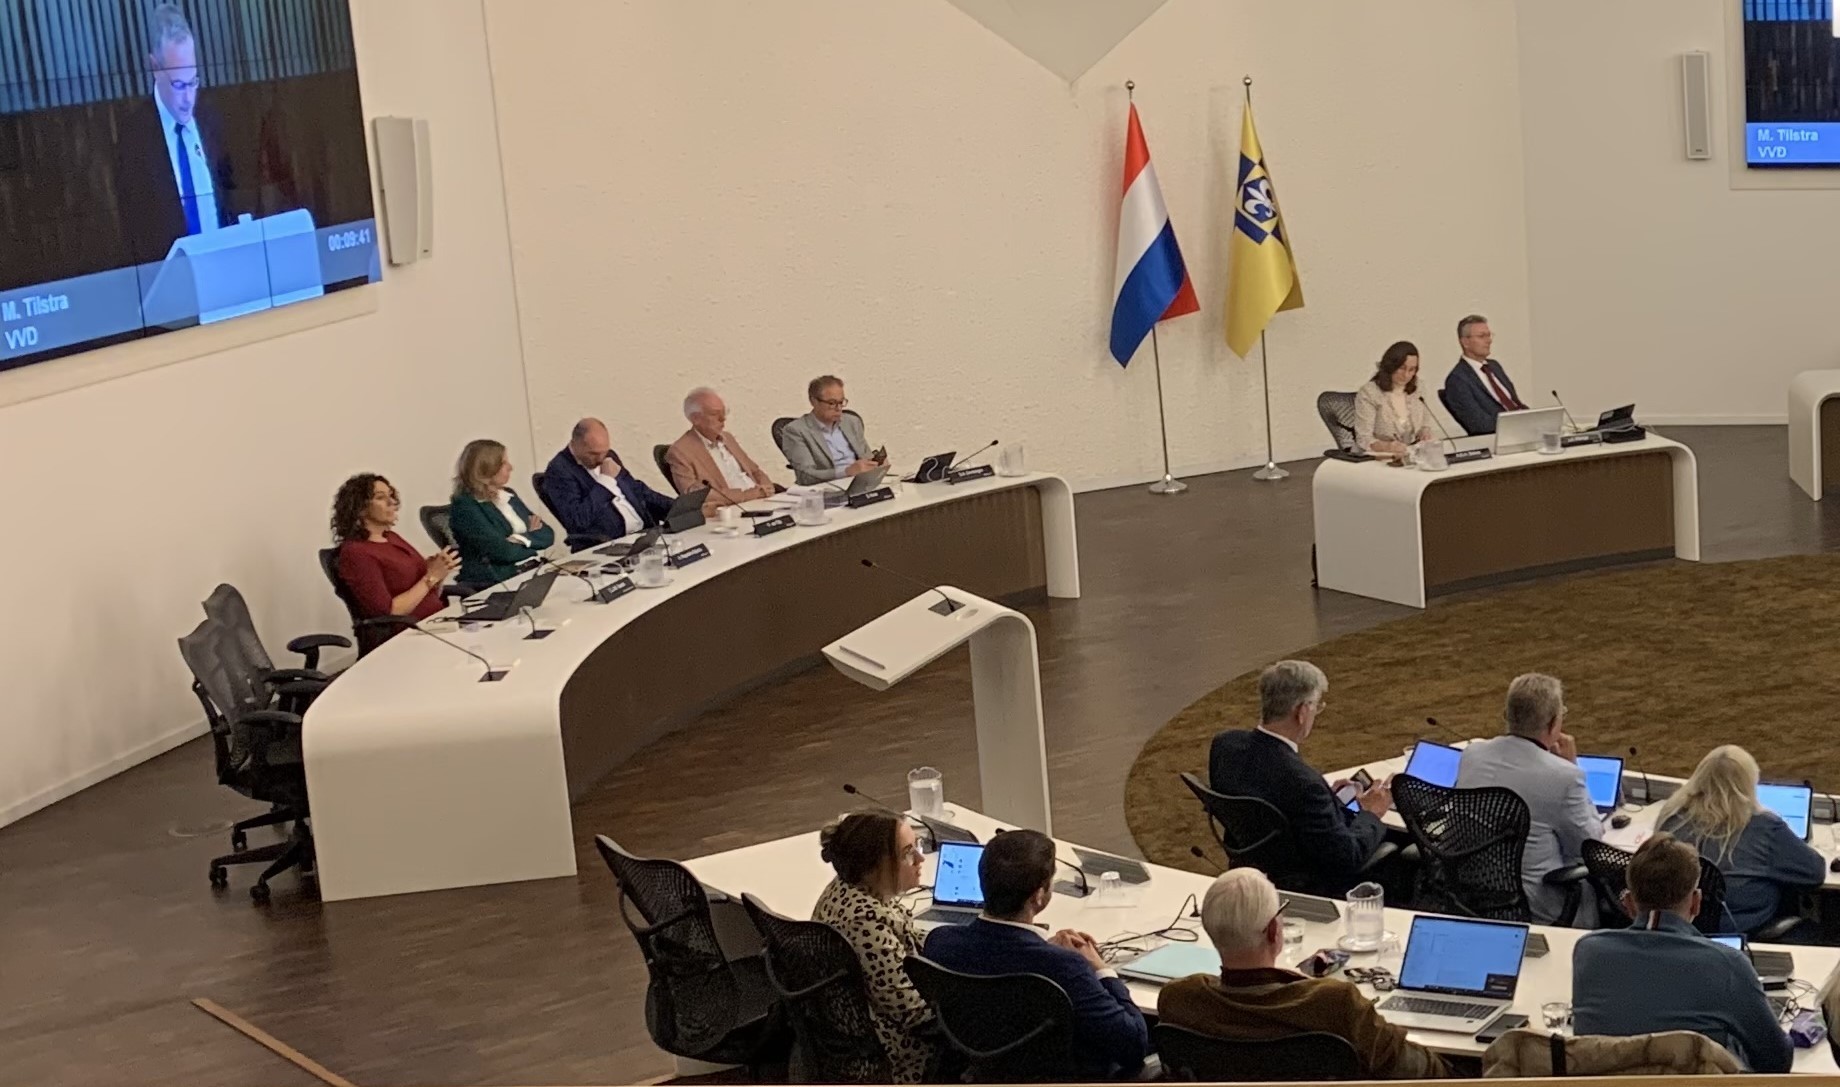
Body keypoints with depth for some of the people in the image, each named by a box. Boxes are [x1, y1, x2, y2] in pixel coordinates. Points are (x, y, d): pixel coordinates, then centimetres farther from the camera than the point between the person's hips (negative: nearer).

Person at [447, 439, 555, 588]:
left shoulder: (508, 495, 15)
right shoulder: (466, 507, -8)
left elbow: (547, 534, 9)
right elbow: (503, 551, -17)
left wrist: (524, 538, -10)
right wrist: (534, 538, -1)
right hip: (496, 583, -7)